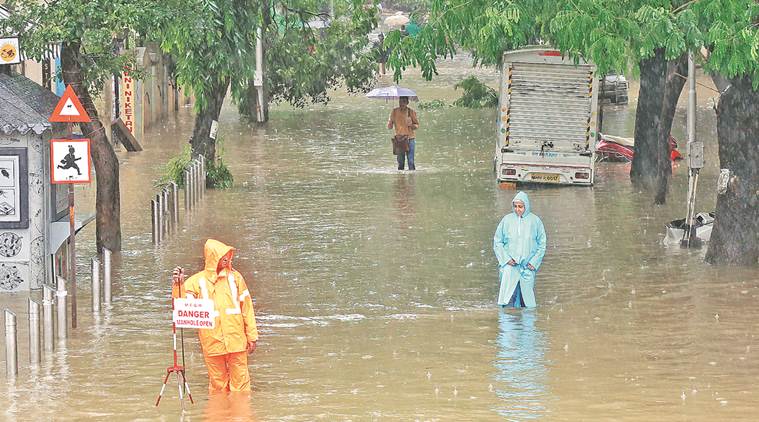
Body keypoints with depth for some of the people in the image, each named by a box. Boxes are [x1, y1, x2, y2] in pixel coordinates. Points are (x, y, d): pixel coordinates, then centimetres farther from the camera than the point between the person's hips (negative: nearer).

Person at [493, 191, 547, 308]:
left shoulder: (535, 221, 3)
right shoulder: (507, 220, 3)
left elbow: (542, 244, 7)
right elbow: (497, 242, 8)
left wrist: (534, 262, -1)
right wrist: (506, 259, -4)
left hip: (528, 267, 1)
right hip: (509, 266, -1)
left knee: (527, 298, 2)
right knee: (508, 299, -12)